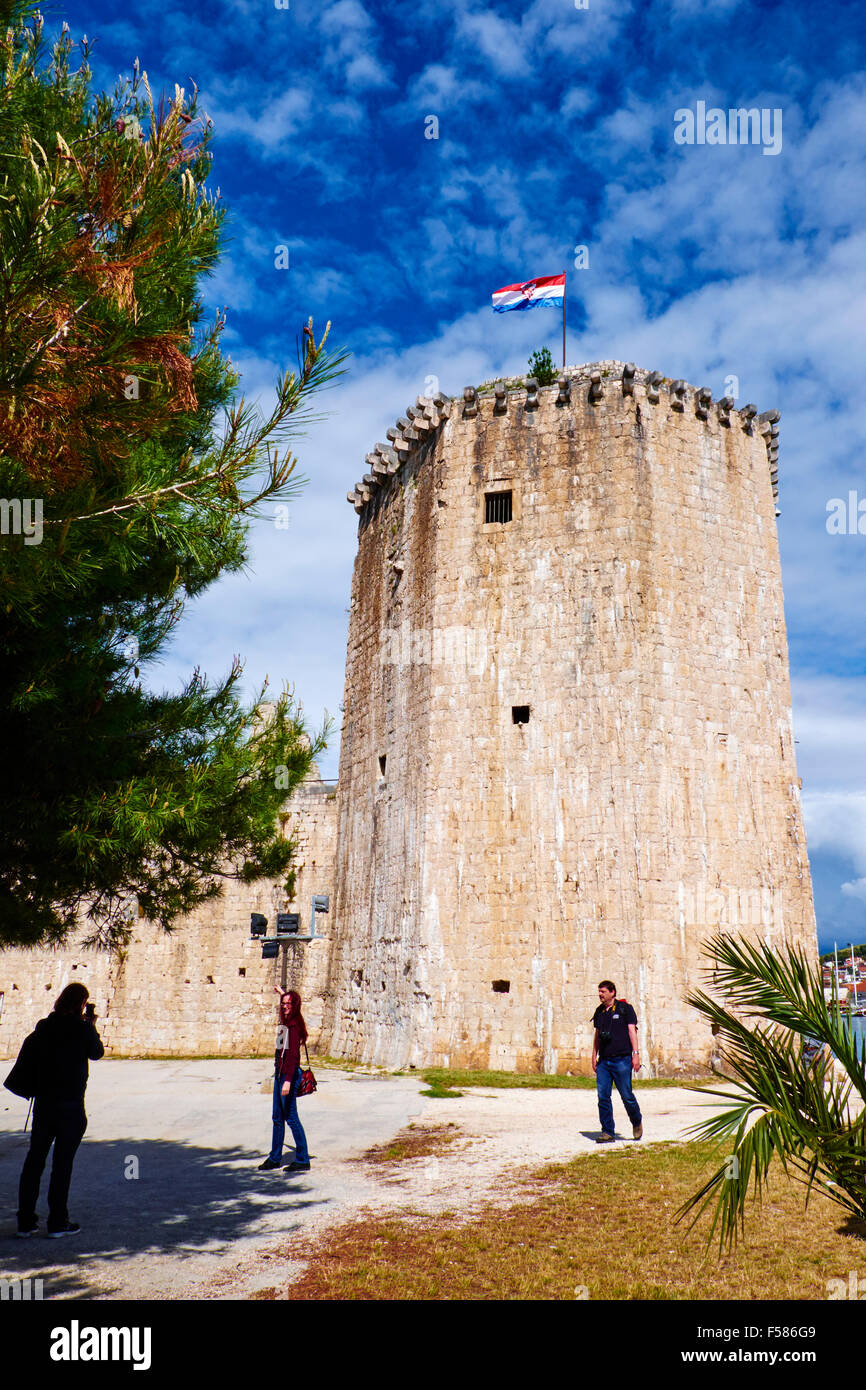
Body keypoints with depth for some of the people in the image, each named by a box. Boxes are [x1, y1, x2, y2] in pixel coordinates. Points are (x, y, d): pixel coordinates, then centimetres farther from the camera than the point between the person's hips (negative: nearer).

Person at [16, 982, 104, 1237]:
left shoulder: (43, 1026, 1)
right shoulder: (82, 1028, -13)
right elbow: (97, 1053, 2)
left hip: (43, 1101, 5)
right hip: (71, 1104, -5)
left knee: (34, 1159, 12)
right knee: (63, 1162, 3)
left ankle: (25, 1221, 18)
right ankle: (57, 1222, 9)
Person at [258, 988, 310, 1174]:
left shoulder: (295, 1025, -17)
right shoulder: (284, 1022, 9)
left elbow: (293, 1054, -22)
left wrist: (288, 1080, -28)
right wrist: (282, 994, 44)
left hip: (290, 1074, -9)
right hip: (279, 1073, 9)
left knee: (290, 1117, -4)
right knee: (278, 1117, 16)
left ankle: (303, 1160, 5)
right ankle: (275, 1158, 27)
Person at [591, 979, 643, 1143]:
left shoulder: (625, 1008, -1)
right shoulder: (599, 1012, 14)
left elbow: (632, 1031, -4)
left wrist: (636, 1054, -11)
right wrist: (594, 1056, 17)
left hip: (621, 1059, -5)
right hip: (603, 1061, 5)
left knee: (626, 1095, -1)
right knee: (603, 1097, -1)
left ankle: (637, 1122, 25)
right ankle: (607, 1132, 7)